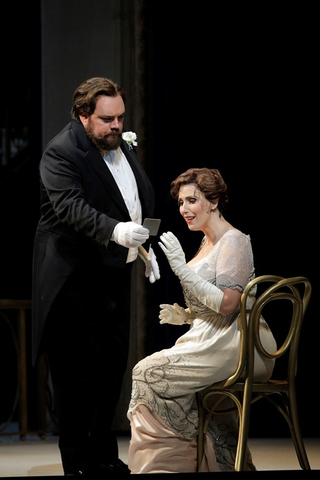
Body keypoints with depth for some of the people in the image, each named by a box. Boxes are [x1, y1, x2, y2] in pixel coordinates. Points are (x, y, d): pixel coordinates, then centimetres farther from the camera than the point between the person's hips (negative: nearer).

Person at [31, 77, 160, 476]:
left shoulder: (124, 146, 10)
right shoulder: (61, 152, -16)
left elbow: (142, 202, 23)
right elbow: (70, 207, -30)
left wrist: (144, 246, 18)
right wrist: (114, 231, -43)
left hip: (113, 275, 8)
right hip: (75, 278, -8)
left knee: (113, 366, 13)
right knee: (78, 371, -4)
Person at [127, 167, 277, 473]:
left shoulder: (234, 241, -10)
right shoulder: (207, 243, 19)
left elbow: (227, 303, -21)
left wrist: (181, 268, -22)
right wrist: (184, 315, 7)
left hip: (235, 347, -10)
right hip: (212, 342, 10)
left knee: (149, 373, -14)